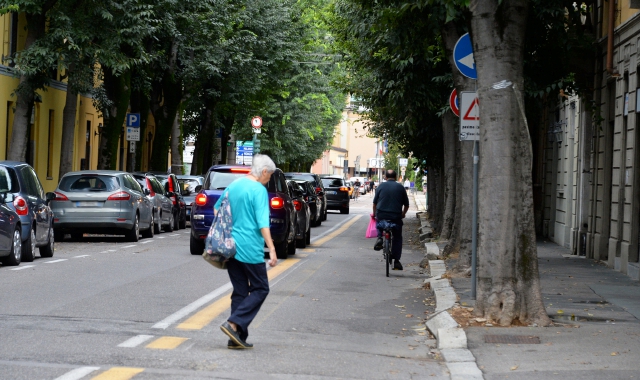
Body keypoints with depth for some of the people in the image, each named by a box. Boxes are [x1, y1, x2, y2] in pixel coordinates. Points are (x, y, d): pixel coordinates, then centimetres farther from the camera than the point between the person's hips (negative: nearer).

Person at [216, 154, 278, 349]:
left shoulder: (233, 186, 11)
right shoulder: (259, 190, -12)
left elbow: (217, 209, 23)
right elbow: (263, 223, -18)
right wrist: (272, 250, -18)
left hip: (231, 247, 8)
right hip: (250, 250, -8)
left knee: (240, 291, 12)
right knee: (260, 289, 4)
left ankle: (237, 337, 8)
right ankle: (234, 323, -11)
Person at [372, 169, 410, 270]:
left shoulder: (381, 186, 4)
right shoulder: (400, 187, 6)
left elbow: (375, 202, 6)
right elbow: (406, 204, 11)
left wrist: (374, 213, 21)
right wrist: (403, 214, 29)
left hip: (381, 215, 0)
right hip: (396, 216, 0)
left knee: (379, 221, 36)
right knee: (397, 238, 15)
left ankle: (379, 238, 11)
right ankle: (396, 261, 7)